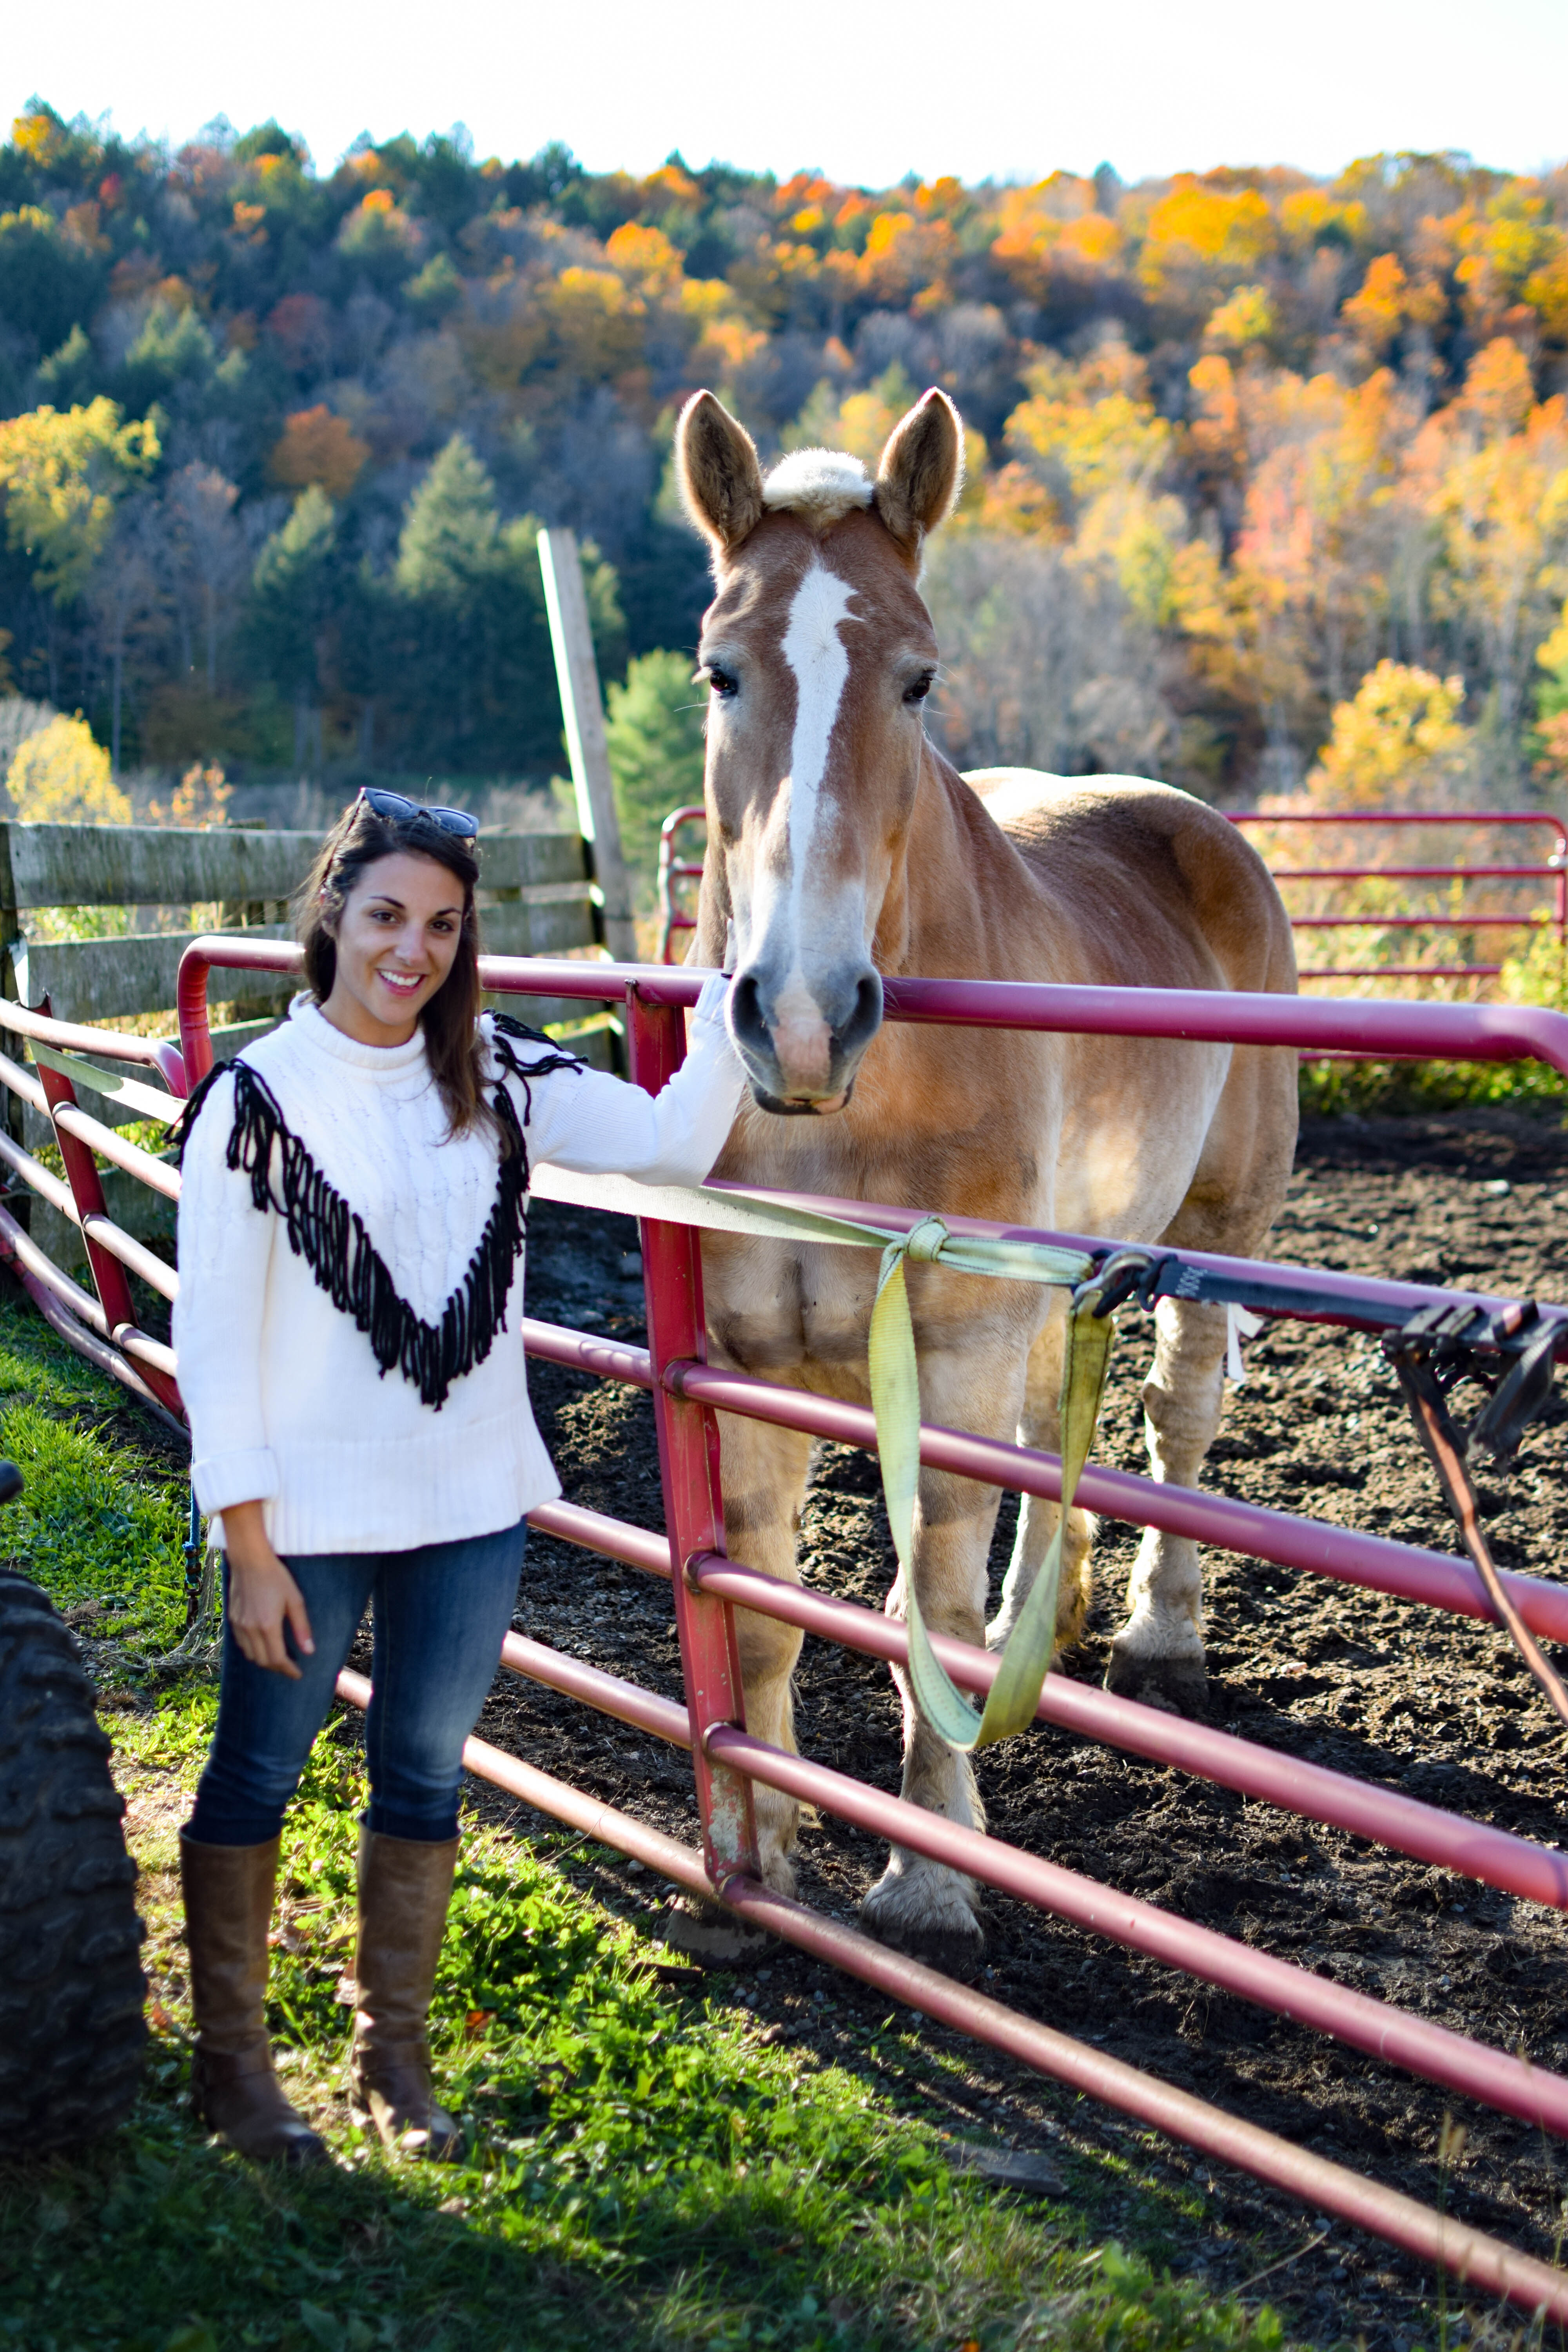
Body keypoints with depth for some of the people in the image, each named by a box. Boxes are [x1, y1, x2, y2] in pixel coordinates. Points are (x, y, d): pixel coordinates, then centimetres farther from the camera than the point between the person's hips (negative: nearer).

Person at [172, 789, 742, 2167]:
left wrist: (736, 990, -12)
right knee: (255, 1778, 10)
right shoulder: (259, 1099, -10)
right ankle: (232, 2062, 28)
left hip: (471, 1500, 4)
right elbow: (215, 1339, -10)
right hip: (311, 1512, -4)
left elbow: (677, 1140, -4)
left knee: (424, 1774, 15)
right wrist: (248, 1547, -12)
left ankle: (394, 2058, 31)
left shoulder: (494, 1078, 2)